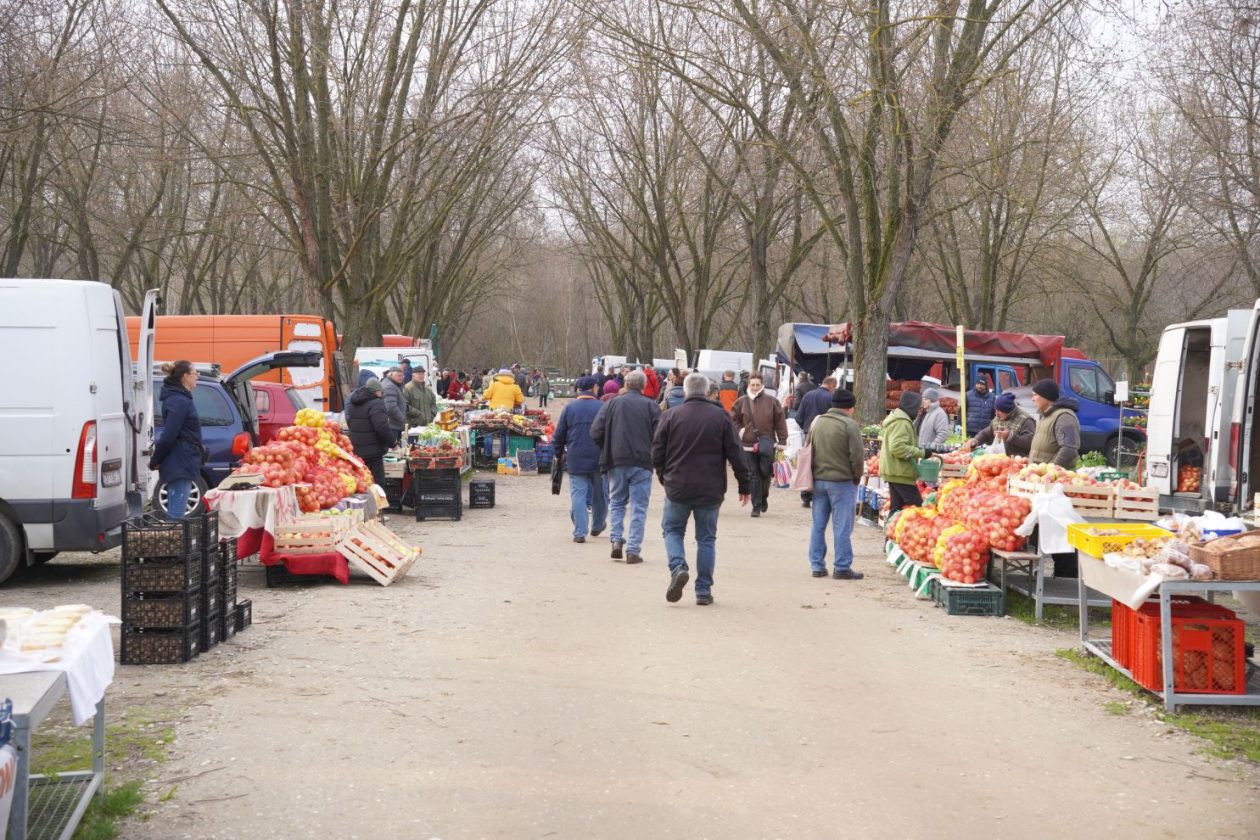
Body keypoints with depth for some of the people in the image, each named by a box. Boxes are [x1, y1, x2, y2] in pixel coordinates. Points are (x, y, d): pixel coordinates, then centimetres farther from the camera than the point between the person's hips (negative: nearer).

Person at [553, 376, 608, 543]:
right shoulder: (603, 408, -3)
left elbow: (559, 436, 3)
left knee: (578, 494, 0)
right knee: (600, 494, 17)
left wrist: (559, 453, 17)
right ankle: (597, 526, 32)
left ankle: (580, 532, -7)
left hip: (576, 459, 0)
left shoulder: (569, 408, 0)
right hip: (599, 459, 0)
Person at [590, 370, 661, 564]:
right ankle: (633, 550, -1)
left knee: (617, 502, 18)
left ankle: (616, 539, 3)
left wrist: (607, 450, 13)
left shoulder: (612, 404, 3)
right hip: (642, 462, -1)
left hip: (616, 461, 1)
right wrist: (654, 456, 11)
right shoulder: (651, 407, 0)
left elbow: (596, 432, -3)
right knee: (639, 507, 4)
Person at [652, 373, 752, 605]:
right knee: (706, 538, 10)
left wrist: (664, 477, 17)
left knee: (672, 529, 16)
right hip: (710, 490, 1)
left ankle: (678, 567, -10)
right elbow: (735, 455, -2)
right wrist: (745, 486, 7)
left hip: (678, 488, 0)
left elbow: (657, 453, 0)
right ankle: (704, 590, 9)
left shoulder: (671, 416, -3)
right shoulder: (721, 417, -2)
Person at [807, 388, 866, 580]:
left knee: (818, 525, 11)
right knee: (842, 527, 0)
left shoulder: (817, 422, 8)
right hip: (842, 481, -6)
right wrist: (856, 477, 2)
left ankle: (817, 565, 15)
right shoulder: (850, 425, -12)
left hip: (818, 479, 6)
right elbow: (857, 456, -13)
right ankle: (842, 568, 2)